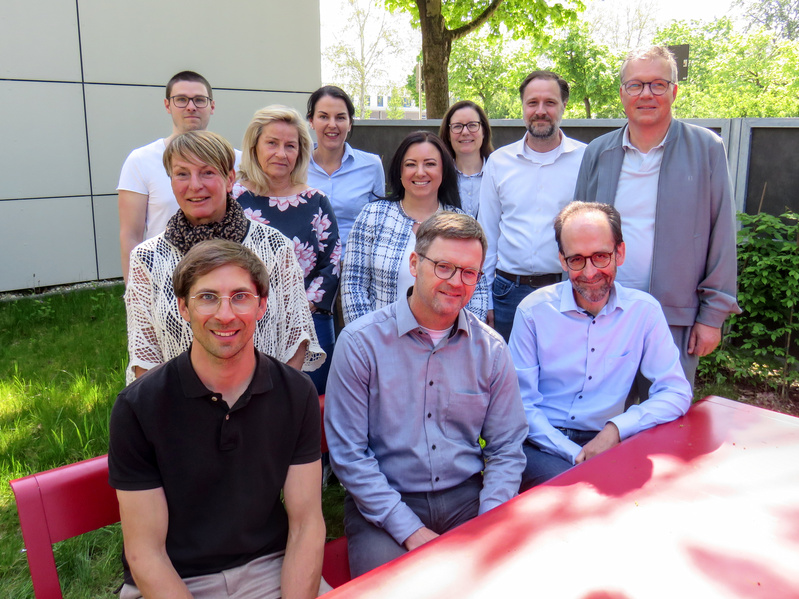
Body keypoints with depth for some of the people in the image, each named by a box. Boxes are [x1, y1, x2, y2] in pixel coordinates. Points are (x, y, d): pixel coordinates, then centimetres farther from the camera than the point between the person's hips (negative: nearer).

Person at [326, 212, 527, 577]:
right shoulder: (360, 342, -8)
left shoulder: (491, 349, 2)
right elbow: (348, 454, -8)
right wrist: (411, 531, -14)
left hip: (467, 497, 3)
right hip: (381, 505, -3)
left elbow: (507, 450, 6)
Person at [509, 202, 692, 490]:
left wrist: (616, 429, -15)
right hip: (542, 444, -3)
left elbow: (677, 393, 0)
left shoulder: (645, 310, 0)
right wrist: (576, 455, -17)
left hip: (607, 443, 3)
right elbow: (521, 405, -5)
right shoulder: (533, 310, -5)